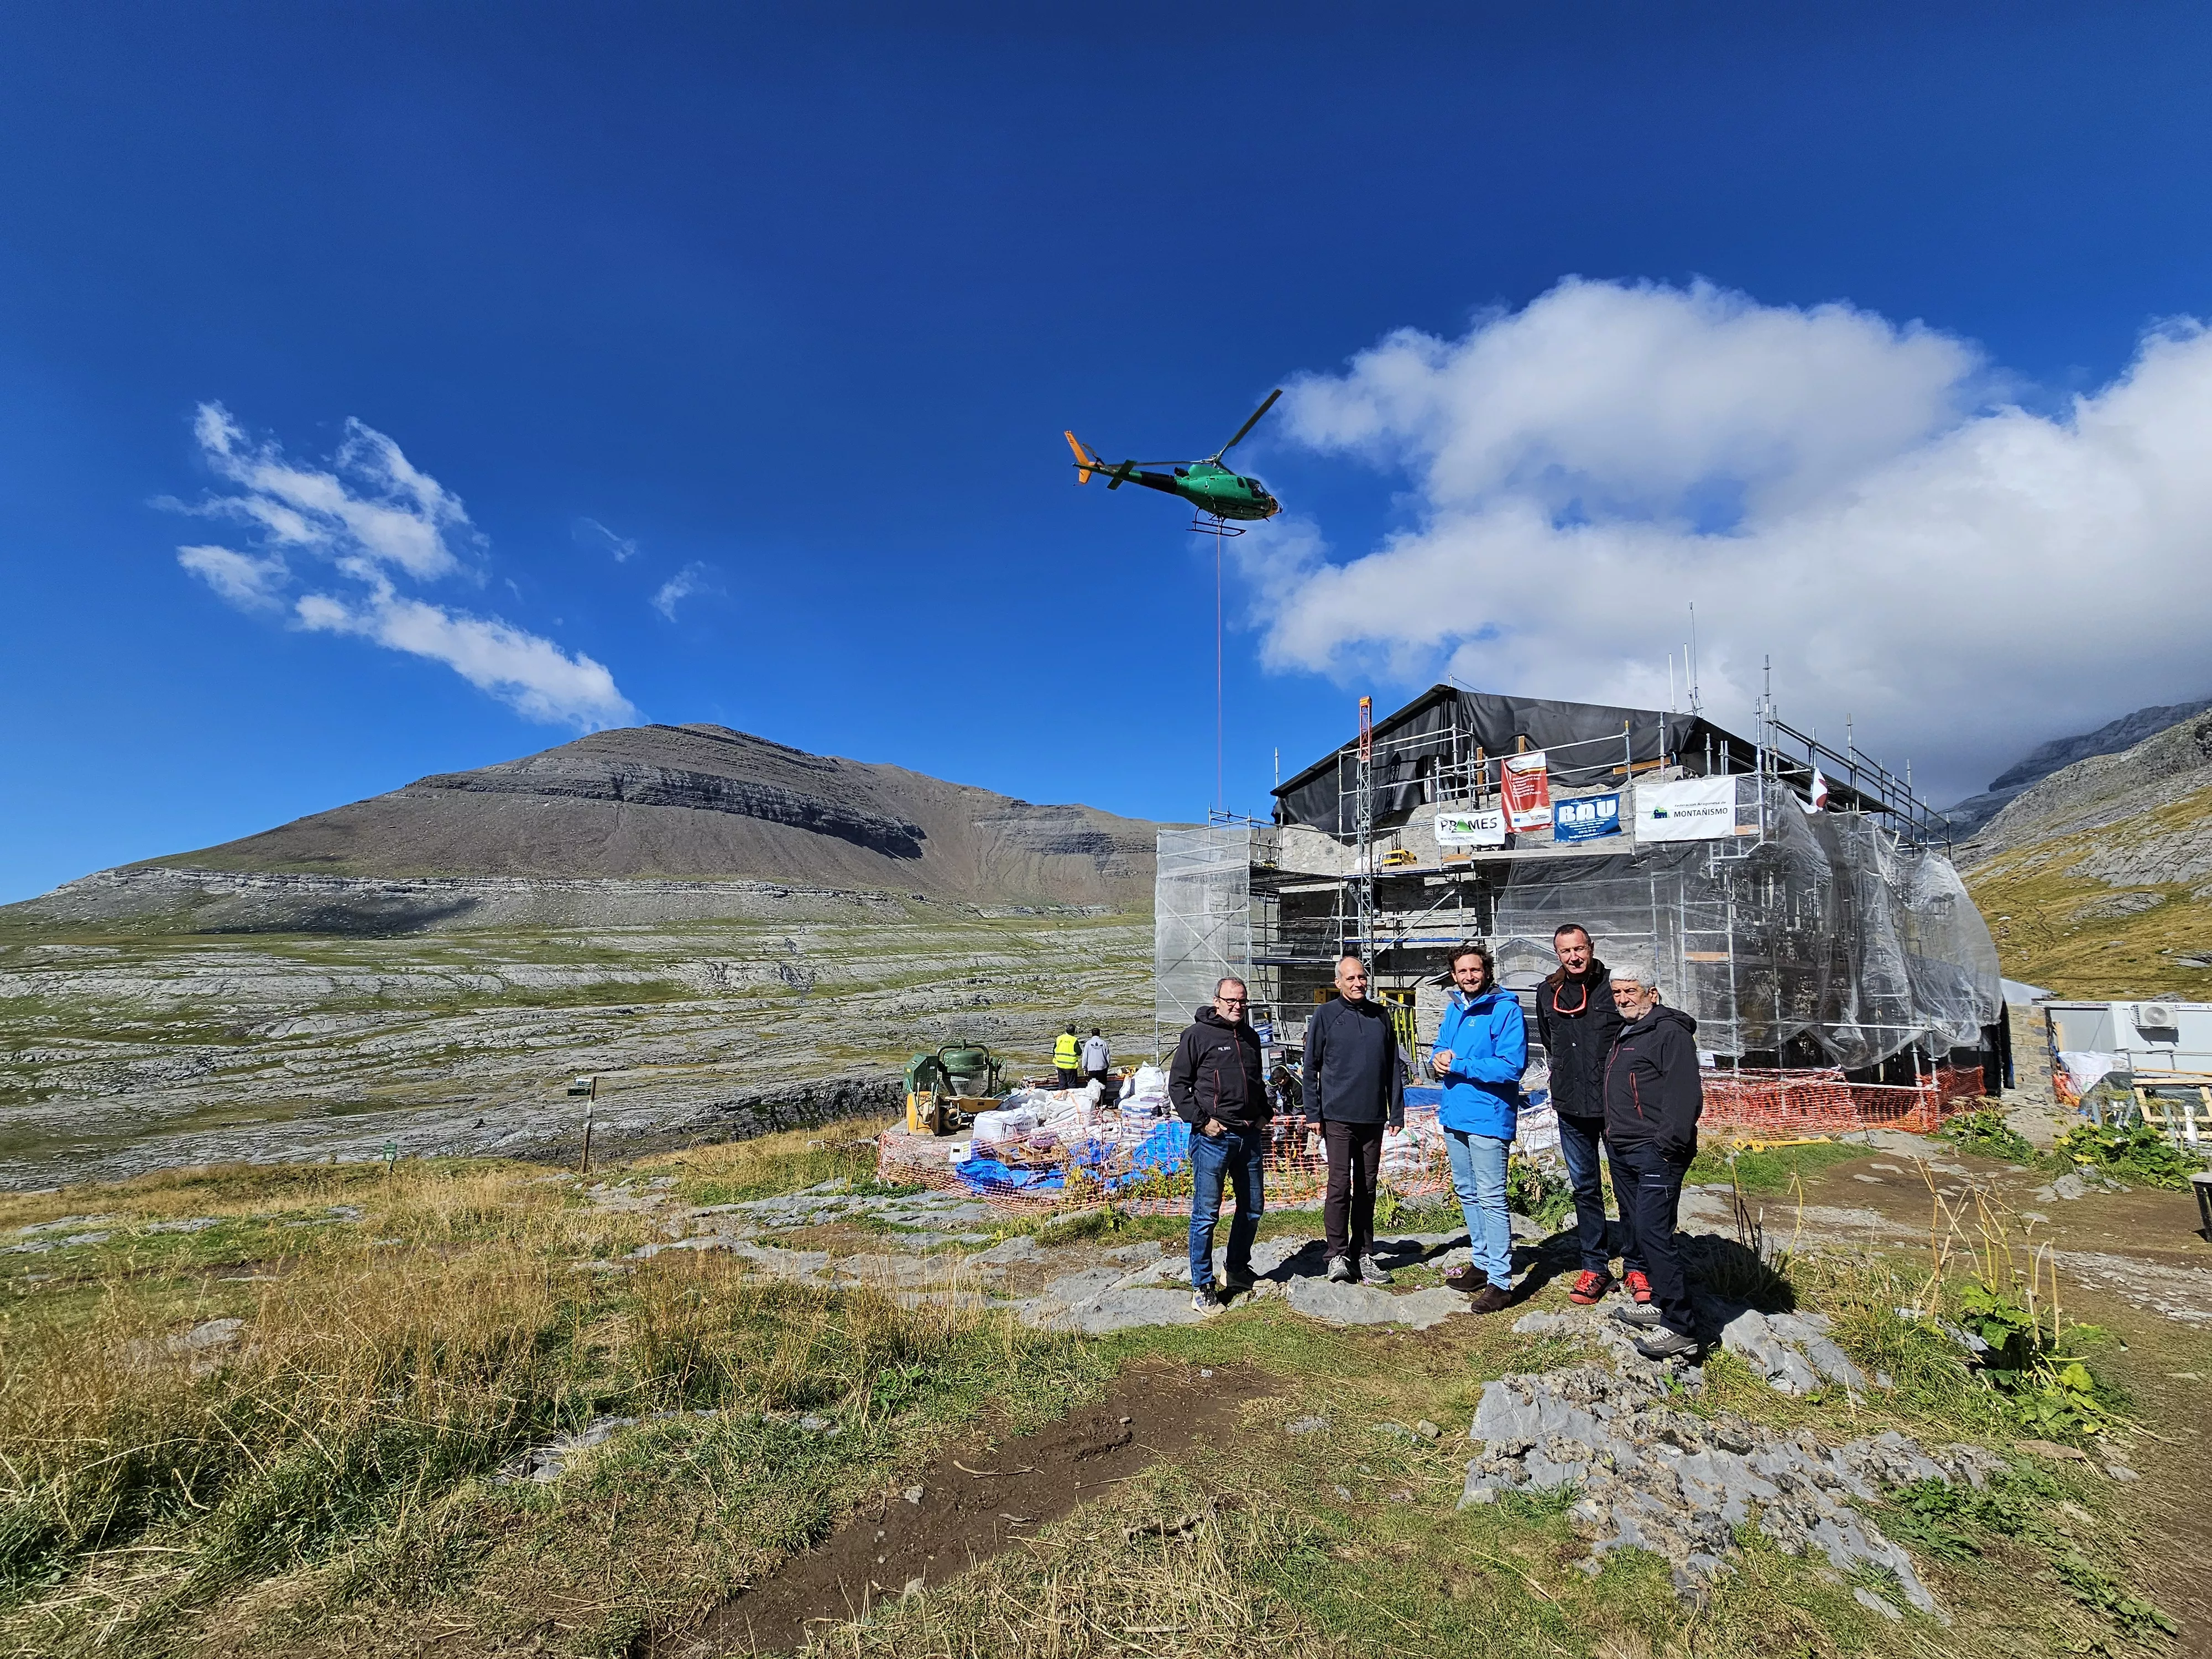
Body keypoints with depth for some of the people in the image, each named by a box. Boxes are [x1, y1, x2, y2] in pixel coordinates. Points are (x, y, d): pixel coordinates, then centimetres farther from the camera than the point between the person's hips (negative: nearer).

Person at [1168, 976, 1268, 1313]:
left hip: (1250, 1136, 7)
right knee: (1206, 1213, -1)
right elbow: (1177, 1084, -7)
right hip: (1213, 1137, -7)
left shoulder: (1250, 1037, 13)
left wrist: (1266, 1113, 13)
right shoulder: (1198, 1035, -7)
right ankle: (1202, 1288, 9)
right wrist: (1201, 1120, -13)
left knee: (1253, 1207, 16)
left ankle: (1237, 1272, 34)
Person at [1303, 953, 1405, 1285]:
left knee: (1367, 1189, 10)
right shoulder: (1325, 1015, -1)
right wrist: (1313, 1113, -4)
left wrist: (1397, 1112, 9)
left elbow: (1393, 1068, 13)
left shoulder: (1381, 1017, 9)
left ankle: (1363, 1255, 19)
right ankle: (1338, 1256, 6)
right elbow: (1311, 1067, 0)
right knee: (1340, 1186, -5)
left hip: (1373, 1118, 4)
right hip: (1338, 1117, -4)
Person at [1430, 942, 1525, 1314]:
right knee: (1466, 1193, 18)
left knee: (1491, 1199, -5)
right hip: (1454, 1116, 8)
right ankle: (1482, 1263, 32)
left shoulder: (1506, 1010, -11)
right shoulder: (1454, 1010, 12)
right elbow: (1439, 1052, 17)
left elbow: (1511, 1067, -20)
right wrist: (1438, 1061, -8)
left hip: (1488, 1118, -8)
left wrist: (1458, 1066, -18)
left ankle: (1500, 1282, 2)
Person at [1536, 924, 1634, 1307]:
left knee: (1628, 1188, 7)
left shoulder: (1614, 987, -7)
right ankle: (1594, 1268, 22)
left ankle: (1636, 1267, 21)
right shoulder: (1548, 994, 5)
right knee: (1585, 1190, 12)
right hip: (1571, 1109, 4)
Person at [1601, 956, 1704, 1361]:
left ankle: (1680, 1329, -7)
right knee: (1643, 1229, 16)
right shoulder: (1627, 1034, 19)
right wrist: (1615, 1137, 21)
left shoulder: (1669, 1033, -12)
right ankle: (1661, 1303, 29)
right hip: (1629, 1153, 10)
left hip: (1657, 1154, -10)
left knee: (1653, 1233, -12)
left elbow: (1685, 1097, -20)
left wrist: (1668, 1145, -23)